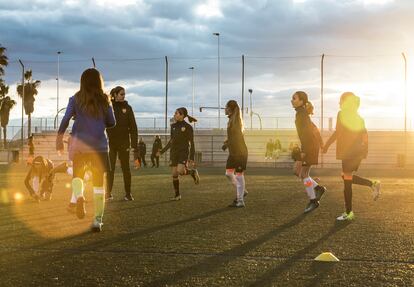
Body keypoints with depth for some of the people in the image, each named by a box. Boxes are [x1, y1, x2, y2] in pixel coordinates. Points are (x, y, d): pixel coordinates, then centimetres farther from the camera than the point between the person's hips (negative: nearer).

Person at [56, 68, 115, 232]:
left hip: (79, 143, 0)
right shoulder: (105, 101, 5)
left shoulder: (76, 99, 3)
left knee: (77, 174, 17)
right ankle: (98, 220, 0)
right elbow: (111, 123, 10)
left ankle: (79, 196, -16)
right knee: (99, 182, 5)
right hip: (99, 145, 0)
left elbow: (66, 119, -8)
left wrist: (59, 138, -9)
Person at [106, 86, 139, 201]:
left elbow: (133, 127, 0)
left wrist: (134, 145, -7)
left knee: (126, 168, 3)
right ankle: (108, 193, 9)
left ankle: (128, 194, 9)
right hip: (111, 142, 0)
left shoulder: (127, 108, 2)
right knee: (110, 168, 2)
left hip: (123, 142, 0)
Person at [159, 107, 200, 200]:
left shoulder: (188, 127, -7)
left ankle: (193, 172, 8)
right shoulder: (173, 126, 10)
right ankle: (177, 195, 10)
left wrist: (192, 158, -12)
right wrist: (162, 151, 16)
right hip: (174, 151, 6)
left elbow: (191, 143, -6)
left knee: (181, 171, -23)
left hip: (184, 151, -5)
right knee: (174, 174, 0)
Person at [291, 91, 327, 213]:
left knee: (303, 174, -6)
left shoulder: (301, 113, -14)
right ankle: (318, 188, 12)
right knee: (298, 172, 9)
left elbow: (306, 132, -22)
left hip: (309, 145, -9)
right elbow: (314, 128, 23)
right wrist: (321, 143, 27)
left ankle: (313, 201, 0)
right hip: (310, 146, 9)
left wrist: (303, 150, -24)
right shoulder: (302, 113, 16)